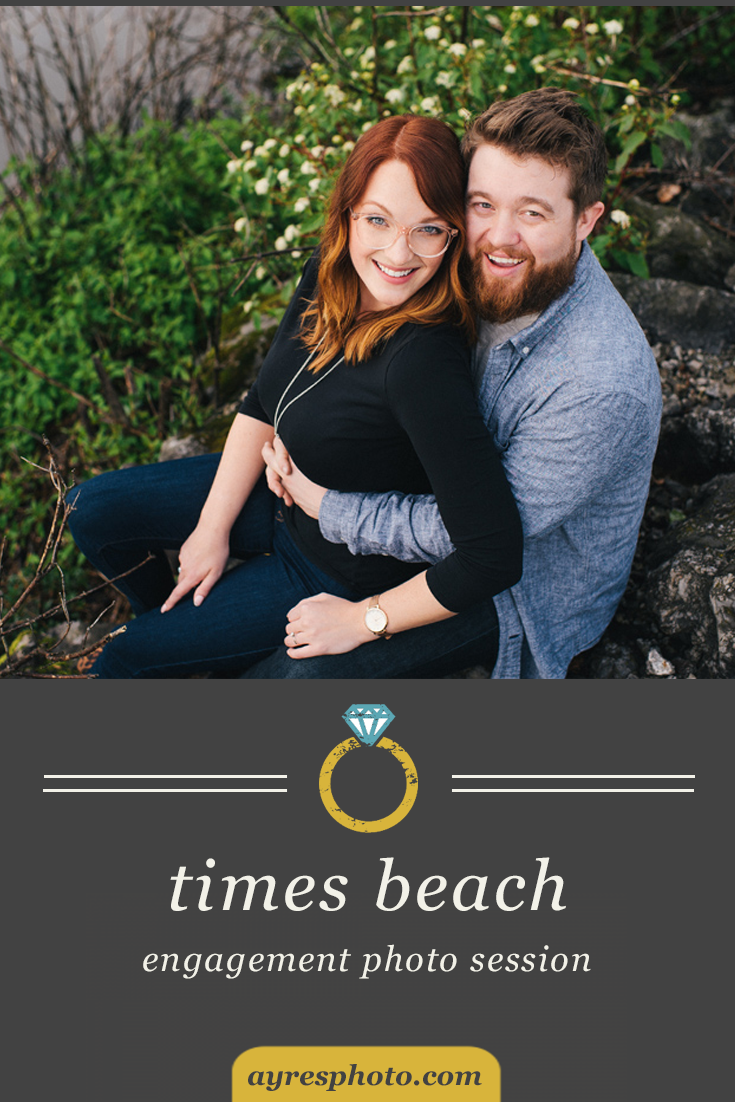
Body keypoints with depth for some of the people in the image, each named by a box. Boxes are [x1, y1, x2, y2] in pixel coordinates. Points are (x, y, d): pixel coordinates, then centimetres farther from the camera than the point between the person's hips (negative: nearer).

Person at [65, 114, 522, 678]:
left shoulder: (423, 361, -38)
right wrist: (212, 530, -3)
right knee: (92, 509, 12)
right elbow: (262, 404, 1)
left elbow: (494, 555, -38)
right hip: (285, 490, 7)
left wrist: (367, 620, -24)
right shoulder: (327, 276, -14)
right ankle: (179, 625, 39)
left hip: (346, 565, -7)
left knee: (126, 659, 0)